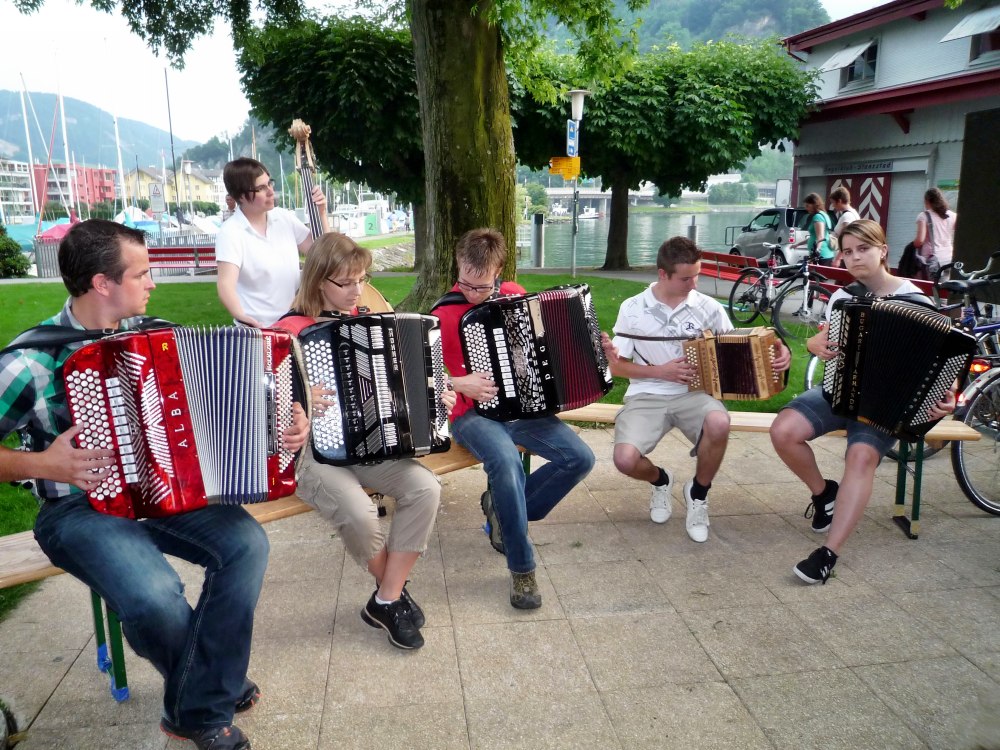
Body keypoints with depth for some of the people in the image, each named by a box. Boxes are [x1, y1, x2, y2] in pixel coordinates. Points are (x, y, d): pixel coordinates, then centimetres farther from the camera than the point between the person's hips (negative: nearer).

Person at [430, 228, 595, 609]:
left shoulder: (514, 294, 4)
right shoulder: (445, 315, -10)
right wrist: (458, 384, -23)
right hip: (474, 413, -5)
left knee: (580, 458, -15)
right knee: (507, 462, -35)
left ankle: (504, 508, 7)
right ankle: (522, 568, -15)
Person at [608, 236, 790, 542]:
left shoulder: (708, 307, 1)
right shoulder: (632, 308, -1)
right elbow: (616, 366, 3)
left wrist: (777, 351, -11)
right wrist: (661, 371, -11)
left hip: (692, 393, 1)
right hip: (647, 396, -1)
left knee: (719, 424, -36)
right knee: (625, 460, -28)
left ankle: (698, 493, -3)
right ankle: (660, 480, 14)